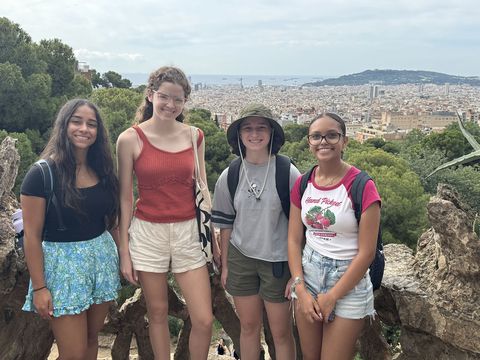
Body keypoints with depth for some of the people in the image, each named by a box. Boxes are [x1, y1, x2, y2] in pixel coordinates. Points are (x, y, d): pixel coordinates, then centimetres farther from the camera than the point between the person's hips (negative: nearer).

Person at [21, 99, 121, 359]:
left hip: (102, 257, 5)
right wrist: (39, 287, -12)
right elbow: (32, 236, -12)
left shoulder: (102, 171, 4)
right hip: (63, 262, -5)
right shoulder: (41, 174, -13)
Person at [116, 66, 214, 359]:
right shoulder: (130, 139, -6)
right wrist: (124, 252, -2)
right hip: (148, 233, -2)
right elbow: (125, 197, -2)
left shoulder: (195, 136, 2)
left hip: (189, 233, 2)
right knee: (158, 313, 13)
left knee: (204, 320, 2)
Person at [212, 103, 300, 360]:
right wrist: (224, 266, 10)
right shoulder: (229, 176, -2)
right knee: (248, 327, 16)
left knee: (281, 333, 8)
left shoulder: (288, 173, -12)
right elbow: (225, 224, 7)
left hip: (278, 260, -3)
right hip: (240, 258, 3)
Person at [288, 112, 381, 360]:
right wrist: (300, 289, -7)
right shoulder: (302, 184, 1)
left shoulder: (361, 186, -14)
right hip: (308, 275, 5)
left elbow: (366, 253, -14)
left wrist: (331, 297, -11)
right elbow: (294, 240, 4)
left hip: (348, 281, -4)